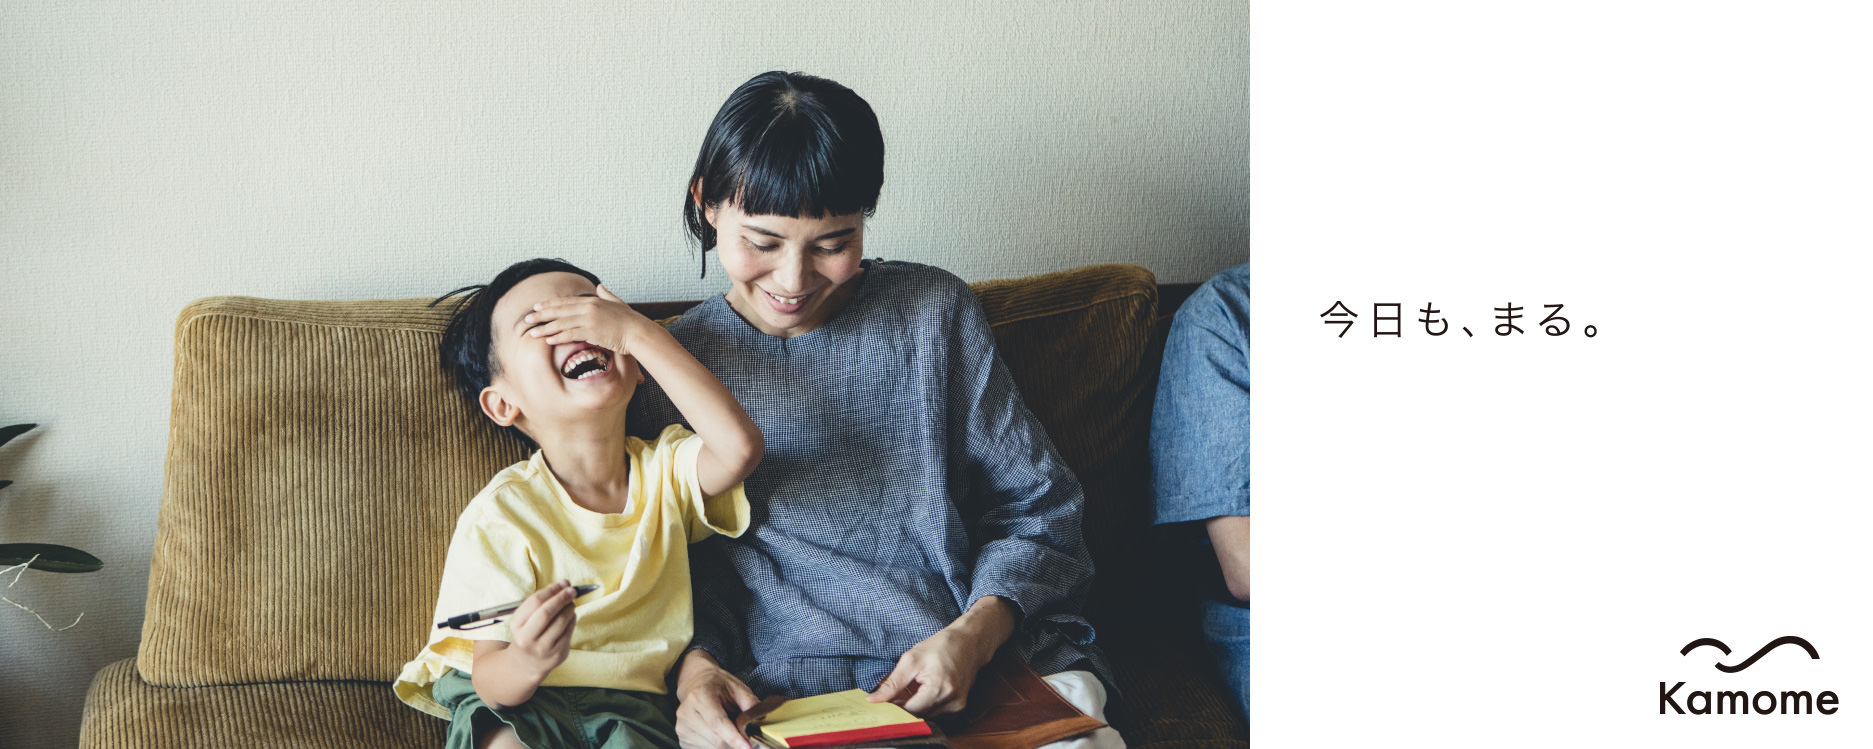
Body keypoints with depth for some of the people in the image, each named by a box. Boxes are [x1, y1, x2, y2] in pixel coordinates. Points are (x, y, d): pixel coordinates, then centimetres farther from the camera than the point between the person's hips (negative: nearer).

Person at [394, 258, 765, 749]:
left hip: (629, 704, 2)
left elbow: (740, 446, -24)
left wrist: (639, 333, -22)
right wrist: (526, 661, -39)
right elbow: (491, 680, -12)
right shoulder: (500, 515, -10)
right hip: (519, 700, -1)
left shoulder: (665, 469, 0)